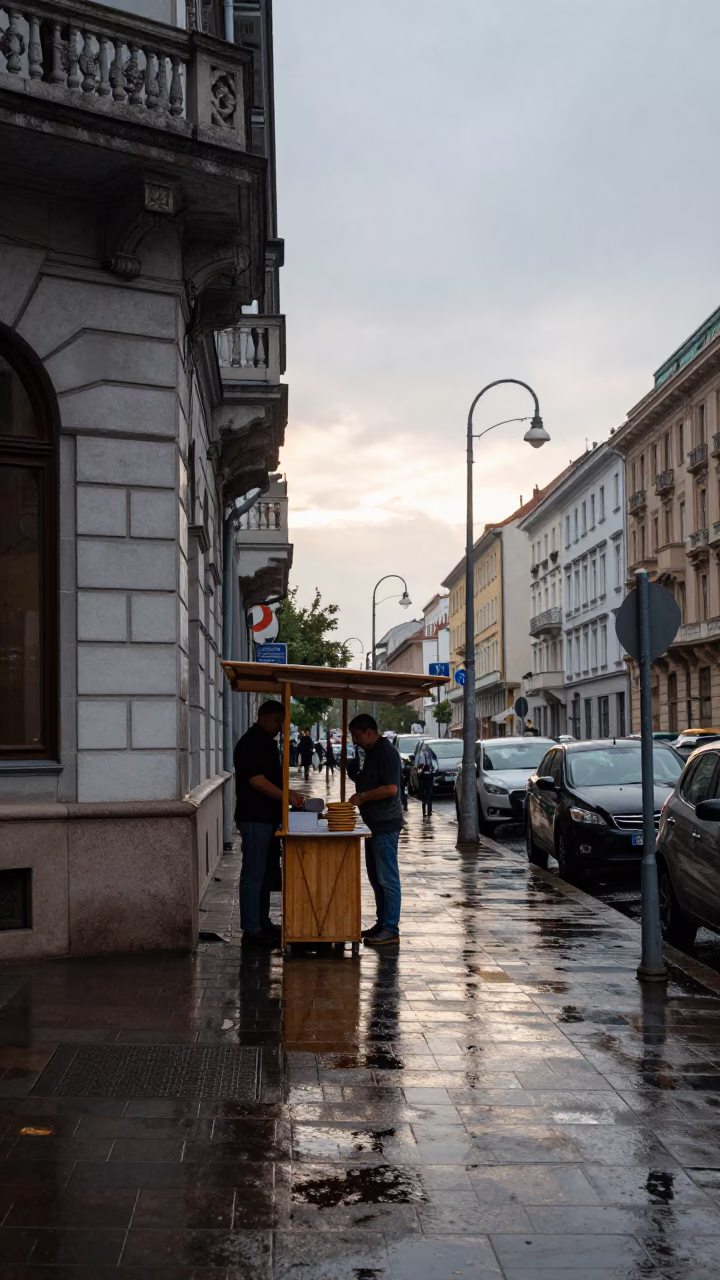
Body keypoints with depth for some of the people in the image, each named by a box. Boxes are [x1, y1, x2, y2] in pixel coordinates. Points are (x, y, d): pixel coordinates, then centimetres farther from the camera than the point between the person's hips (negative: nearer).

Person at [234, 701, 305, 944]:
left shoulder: (267, 742, 16)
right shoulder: (250, 743, -15)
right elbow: (257, 780, -22)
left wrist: (289, 793, 10)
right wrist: (287, 796, -18)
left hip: (268, 817, 10)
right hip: (254, 818, -10)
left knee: (265, 872, 15)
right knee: (253, 874, -6)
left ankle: (262, 922, 23)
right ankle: (251, 929, -2)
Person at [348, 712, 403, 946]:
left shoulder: (386, 752, -16)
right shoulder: (372, 752, 15)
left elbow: (391, 788, -24)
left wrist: (362, 797, -17)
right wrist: (357, 776, 10)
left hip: (386, 824, -10)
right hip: (374, 823, 10)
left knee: (387, 878, -7)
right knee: (375, 877, 14)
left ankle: (391, 929, -4)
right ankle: (382, 923, 22)